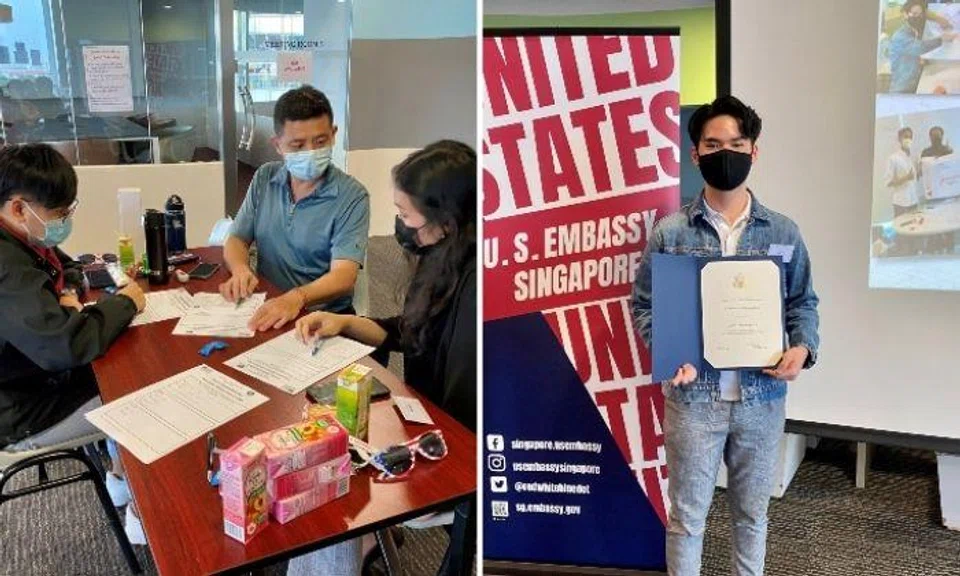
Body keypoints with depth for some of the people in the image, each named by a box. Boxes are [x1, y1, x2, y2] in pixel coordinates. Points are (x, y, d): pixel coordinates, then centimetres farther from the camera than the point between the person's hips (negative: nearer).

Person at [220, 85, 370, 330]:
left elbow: (343, 276, -21)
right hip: (266, 309, 5)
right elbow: (237, 239, 12)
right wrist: (241, 269, -13)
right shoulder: (264, 179, 6)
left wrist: (297, 298, -41)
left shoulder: (352, 196, -11)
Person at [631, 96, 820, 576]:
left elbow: (803, 302, 10)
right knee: (687, 515, 9)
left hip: (762, 397, 2)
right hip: (693, 396, -2)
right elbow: (644, 305, 0)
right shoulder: (670, 232, -3)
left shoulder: (783, 232, 3)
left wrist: (803, 347, -9)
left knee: (751, 512, 17)